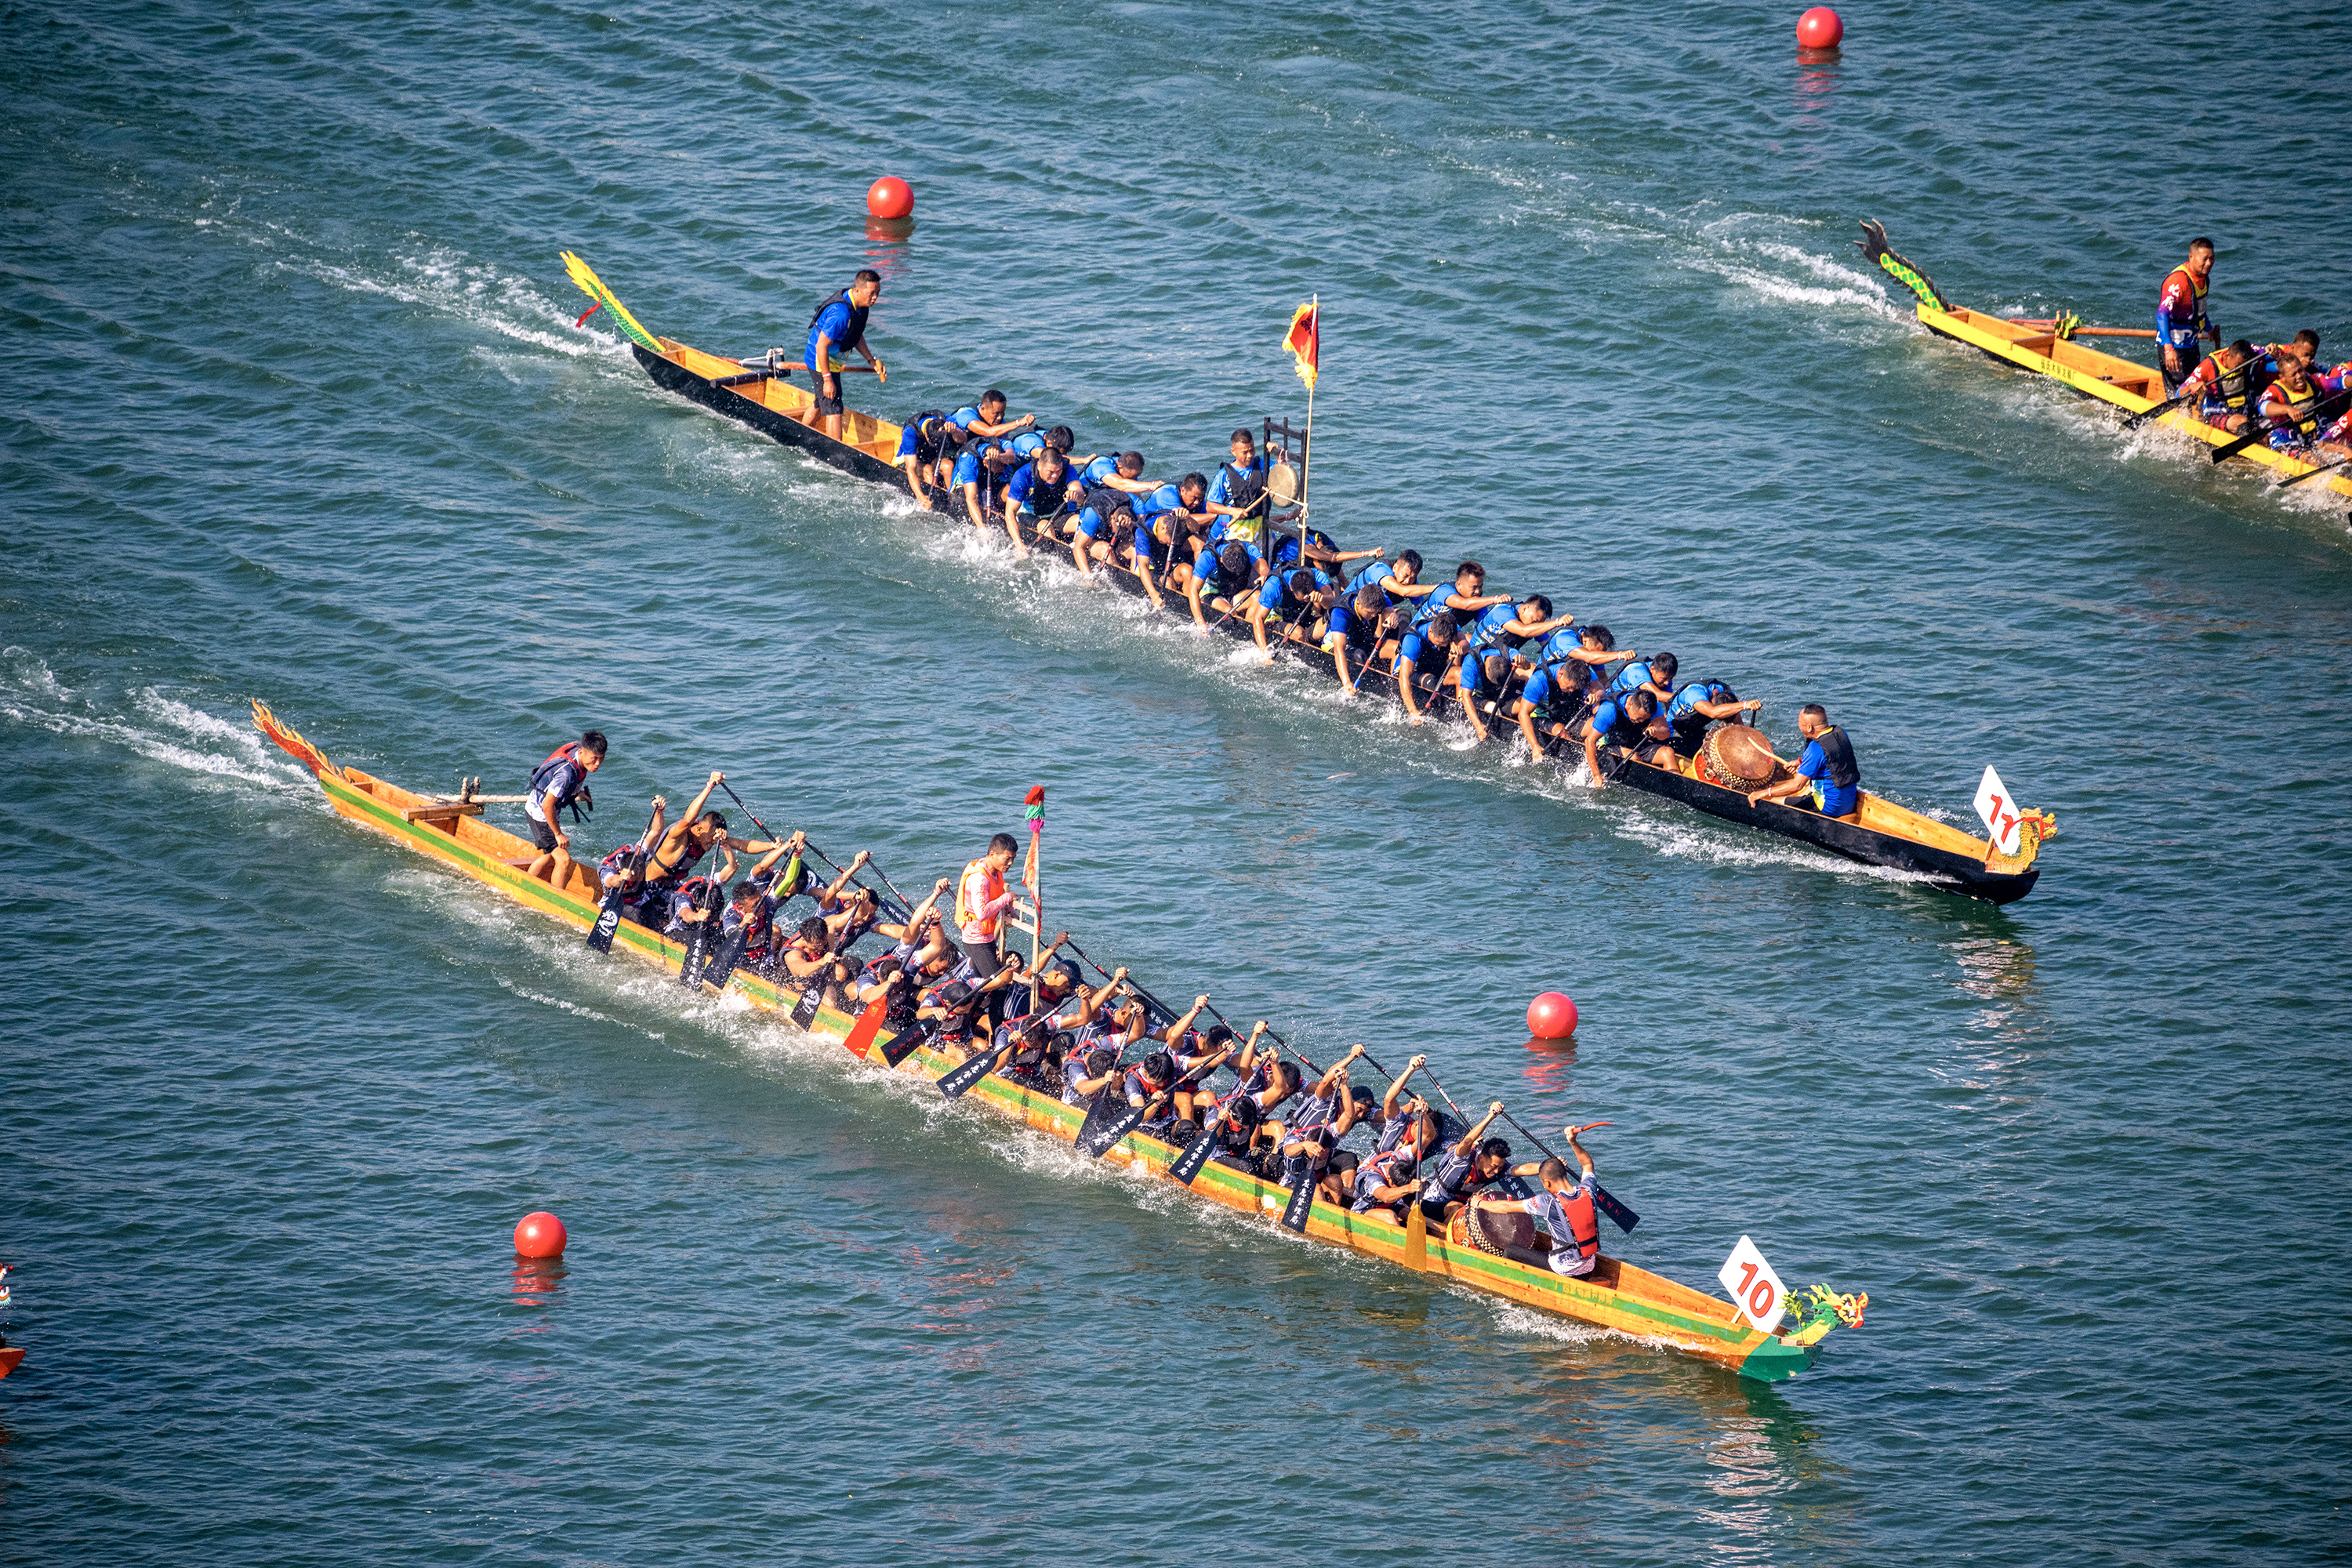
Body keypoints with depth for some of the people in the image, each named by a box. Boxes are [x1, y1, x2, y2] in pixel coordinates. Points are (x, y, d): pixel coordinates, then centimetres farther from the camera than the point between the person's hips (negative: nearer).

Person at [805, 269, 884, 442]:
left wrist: (871, 360, 6)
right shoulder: (841, 313, -34)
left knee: (821, 405, 27)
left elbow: (856, 335, 14)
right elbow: (822, 346, -30)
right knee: (833, 410, -12)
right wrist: (827, 379, -28)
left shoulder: (860, 305, -3)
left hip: (833, 359, 10)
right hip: (821, 362, -10)